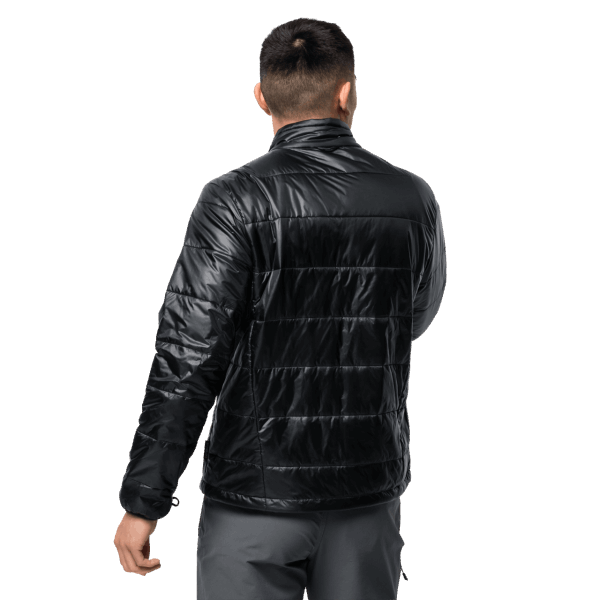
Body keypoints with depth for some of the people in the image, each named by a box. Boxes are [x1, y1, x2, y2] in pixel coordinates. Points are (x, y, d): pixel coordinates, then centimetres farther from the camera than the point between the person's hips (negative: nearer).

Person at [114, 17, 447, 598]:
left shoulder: (235, 201, -15)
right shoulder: (414, 200, -3)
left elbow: (187, 361, -16)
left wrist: (142, 502, -9)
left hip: (257, 488, -3)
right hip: (369, 485, 4)